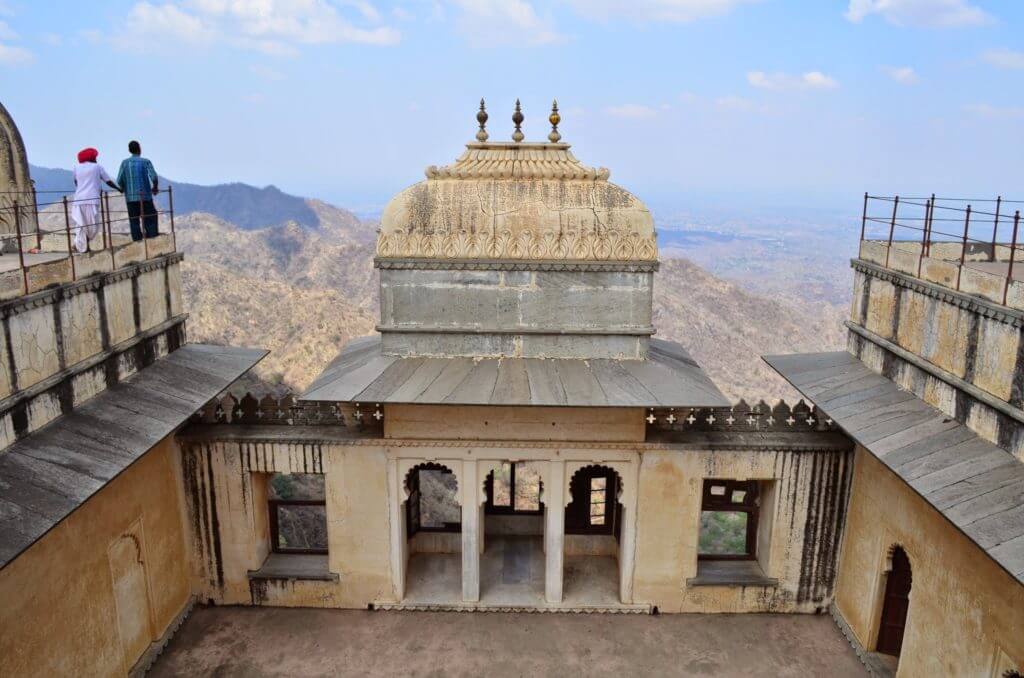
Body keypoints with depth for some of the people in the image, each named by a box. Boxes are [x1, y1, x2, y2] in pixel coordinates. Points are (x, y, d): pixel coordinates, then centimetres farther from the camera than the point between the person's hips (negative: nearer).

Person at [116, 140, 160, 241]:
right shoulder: (146, 162, -2)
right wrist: (155, 188, 6)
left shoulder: (125, 162, 5)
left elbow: (119, 181, 0)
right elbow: (154, 177, -13)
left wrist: (123, 189, 20)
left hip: (130, 197, 2)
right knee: (150, 220, 4)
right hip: (145, 196, -2)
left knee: (134, 222, 5)